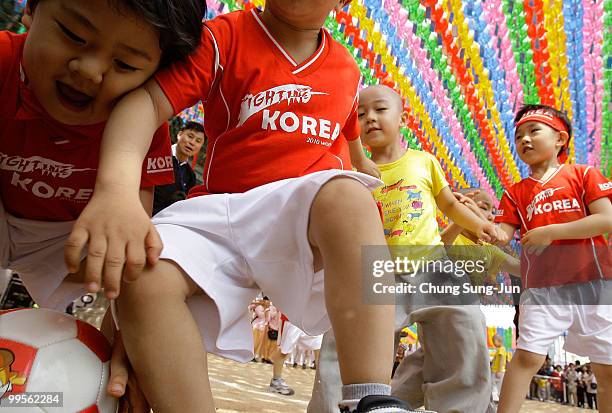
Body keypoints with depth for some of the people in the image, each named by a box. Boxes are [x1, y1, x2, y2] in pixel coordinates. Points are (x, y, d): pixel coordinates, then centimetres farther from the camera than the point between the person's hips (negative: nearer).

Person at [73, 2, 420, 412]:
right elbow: (148, 99, -16)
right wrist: (117, 189, -35)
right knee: (146, 276, -29)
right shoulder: (224, 37, 1)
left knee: (348, 195, -34)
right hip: (225, 213, 0)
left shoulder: (346, 67, 13)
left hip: (309, 216, 2)